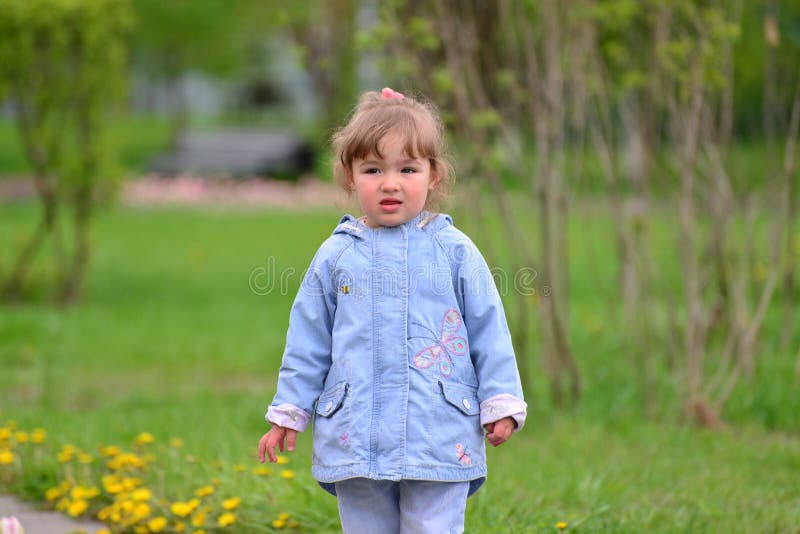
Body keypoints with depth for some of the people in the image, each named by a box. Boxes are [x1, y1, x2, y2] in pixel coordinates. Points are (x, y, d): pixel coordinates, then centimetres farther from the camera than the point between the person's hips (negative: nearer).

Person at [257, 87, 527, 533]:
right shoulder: (335, 256, 6)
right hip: (355, 439, 2)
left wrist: (501, 404, 2)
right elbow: (308, 339, 12)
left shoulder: (454, 251, 2)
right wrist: (288, 413, 13)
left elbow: (489, 330, 5)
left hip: (440, 439, -2)